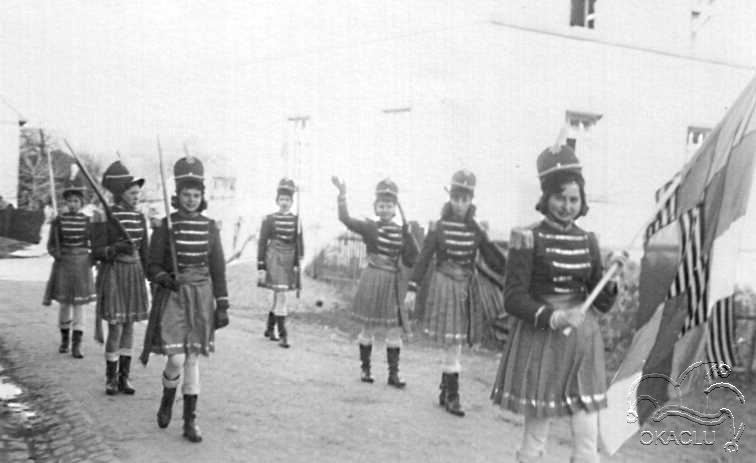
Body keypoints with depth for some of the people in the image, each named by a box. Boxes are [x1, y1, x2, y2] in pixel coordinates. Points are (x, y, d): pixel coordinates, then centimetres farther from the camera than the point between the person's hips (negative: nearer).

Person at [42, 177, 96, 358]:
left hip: (82, 265, 0)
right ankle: (64, 338, 29)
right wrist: (58, 255, -14)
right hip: (63, 265, 0)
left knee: (79, 305, -1)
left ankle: (76, 345, 2)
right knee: (64, 304, 8)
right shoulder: (58, 221, 0)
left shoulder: (87, 221, 0)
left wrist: (91, 260, -7)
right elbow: (51, 245, 4)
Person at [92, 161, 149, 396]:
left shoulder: (139, 218, 7)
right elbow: (97, 252, -9)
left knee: (129, 326, 8)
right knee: (115, 328, -6)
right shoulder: (105, 218, -10)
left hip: (134, 273, 5)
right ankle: (110, 378, 10)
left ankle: (123, 377, 16)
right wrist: (117, 249, -27)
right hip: (113, 274, -5)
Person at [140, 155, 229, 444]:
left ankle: (190, 421, 11)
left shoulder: (210, 228, 4)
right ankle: (167, 399, 23)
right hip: (172, 297, -2)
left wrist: (222, 306, 2)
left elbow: (218, 270, 6)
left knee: (193, 359, 4)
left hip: (201, 297, 2)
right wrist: (166, 280, -21)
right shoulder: (166, 226, -3)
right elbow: (153, 266, 0)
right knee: (176, 359, -9)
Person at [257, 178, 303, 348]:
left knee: (278, 297, 14)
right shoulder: (269, 219, -2)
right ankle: (282, 335, -9)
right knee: (281, 297, -13)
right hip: (274, 260, -4)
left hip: (289, 261, 4)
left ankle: (269, 329, 31)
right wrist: (261, 267, -5)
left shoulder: (296, 220, 7)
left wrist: (297, 263, 1)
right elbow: (262, 243, -2)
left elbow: (299, 243, 9)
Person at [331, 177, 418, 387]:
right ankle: (365, 368, 22)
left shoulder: (401, 231, 5)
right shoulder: (369, 228, -4)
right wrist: (342, 194, -24)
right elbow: (345, 218, -16)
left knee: (395, 330, 3)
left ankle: (393, 373, 11)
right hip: (372, 281, -3)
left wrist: (409, 236, -9)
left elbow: (411, 261, 3)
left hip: (392, 283, 3)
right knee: (369, 328, 6)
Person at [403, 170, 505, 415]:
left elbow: (495, 263, 7)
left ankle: (445, 393, 22)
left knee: (454, 345, 9)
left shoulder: (477, 230, 5)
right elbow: (423, 258, -3)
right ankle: (452, 395, 4)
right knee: (452, 345, -4)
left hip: (466, 288, 3)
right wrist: (412, 288, -7)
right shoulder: (439, 227, -3)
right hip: (444, 285, -3)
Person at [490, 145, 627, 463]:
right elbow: (513, 298, -11)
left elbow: (602, 303, 9)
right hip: (541, 342, -4)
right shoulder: (529, 239, -7)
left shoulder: (588, 241, 7)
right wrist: (552, 317, -25)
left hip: (583, 342, 4)